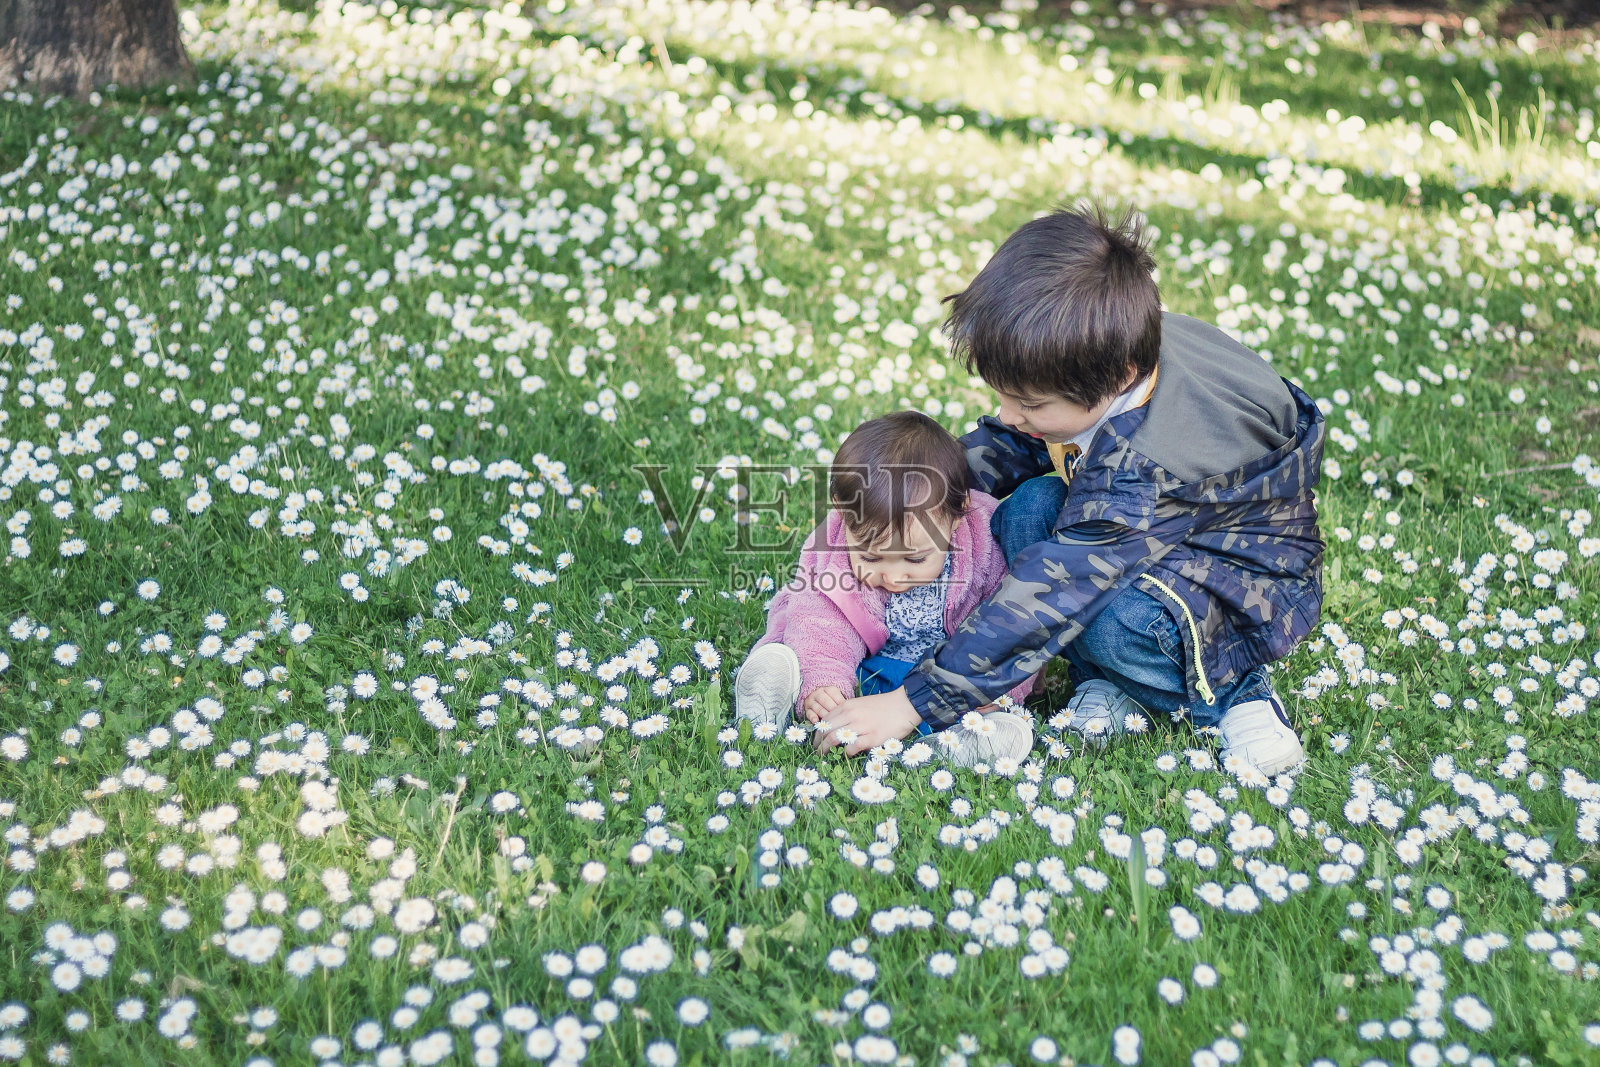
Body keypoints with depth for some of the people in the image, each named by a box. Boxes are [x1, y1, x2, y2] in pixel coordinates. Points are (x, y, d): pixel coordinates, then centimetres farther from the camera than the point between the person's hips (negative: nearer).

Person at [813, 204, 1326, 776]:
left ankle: (1229, 691, -7)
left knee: (1116, 623, -37)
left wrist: (913, 703, -34)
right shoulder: (1101, 360, -16)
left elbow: (1046, 599, -38)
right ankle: (1110, 686, -7)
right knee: (1029, 507, -18)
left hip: (1253, 577, -8)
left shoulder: (1145, 468, -39)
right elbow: (1004, 444, 6)